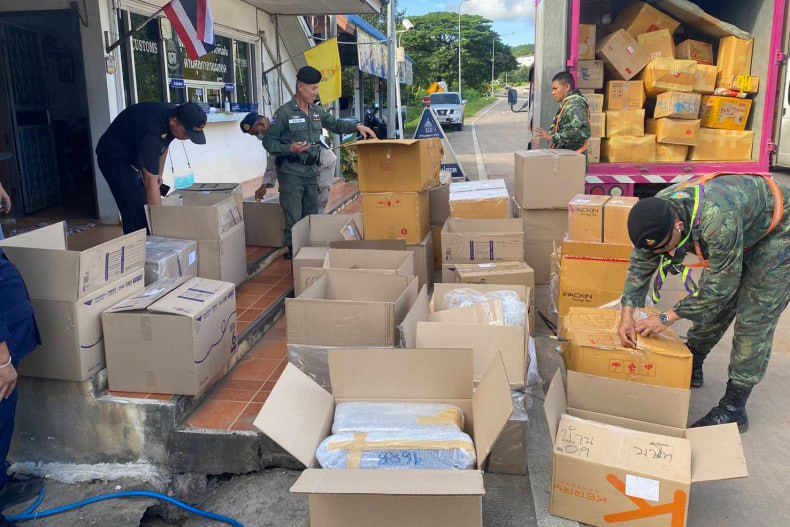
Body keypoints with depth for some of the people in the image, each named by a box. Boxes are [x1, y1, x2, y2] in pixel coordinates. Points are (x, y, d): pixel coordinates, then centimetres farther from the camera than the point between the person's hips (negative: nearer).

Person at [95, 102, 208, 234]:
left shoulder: (174, 114, -15)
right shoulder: (151, 132, -39)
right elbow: (151, 183, -40)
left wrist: (159, 174, 5)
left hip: (135, 156, 8)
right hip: (114, 159, -8)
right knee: (137, 212, -17)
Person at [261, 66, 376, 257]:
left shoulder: (317, 111, 11)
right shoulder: (284, 112, -8)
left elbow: (335, 124, 22)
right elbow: (269, 141, -7)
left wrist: (357, 126, 6)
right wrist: (290, 149, -21)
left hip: (312, 171, 7)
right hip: (291, 172, -6)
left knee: (312, 216, 12)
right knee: (294, 219, -6)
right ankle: (293, 252, 4)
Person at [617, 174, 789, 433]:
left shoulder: (718, 220, -44)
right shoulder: (655, 212, -22)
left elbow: (721, 286, -32)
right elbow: (640, 264, -10)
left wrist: (667, 318, -25)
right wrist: (627, 314, -19)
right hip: (742, 236, 7)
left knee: (754, 319, -10)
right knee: (713, 305, 10)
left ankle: (733, 408, -4)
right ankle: (692, 368, 30)